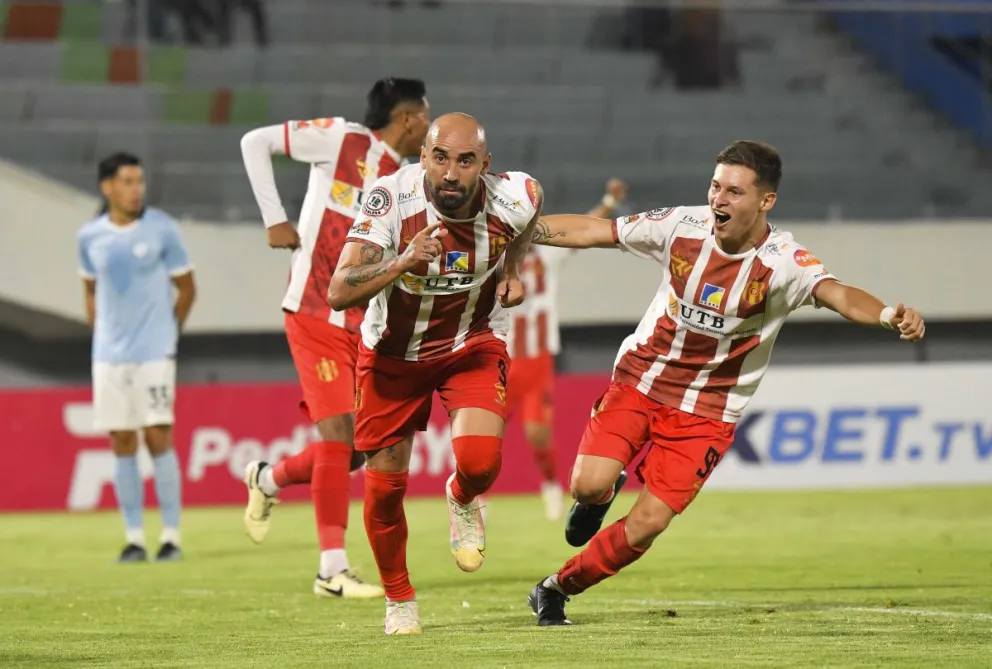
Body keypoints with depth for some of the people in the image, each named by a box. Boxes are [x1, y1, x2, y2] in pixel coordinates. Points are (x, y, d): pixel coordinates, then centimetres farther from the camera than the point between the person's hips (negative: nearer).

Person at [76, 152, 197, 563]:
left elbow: (186, 287, 5)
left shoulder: (162, 229, -4)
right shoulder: (89, 237, 5)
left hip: (154, 352, -3)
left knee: (158, 437, -7)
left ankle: (171, 536, -1)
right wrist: (100, 332, 11)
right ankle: (134, 539, 8)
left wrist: (168, 331, 7)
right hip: (109, 355, 3)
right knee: (122, 443, 3)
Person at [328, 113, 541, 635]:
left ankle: (463, 500, 16)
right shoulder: (391, 199, -31)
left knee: (479, 461, -23)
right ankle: (398, 598, 31)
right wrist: (403, 263, -52)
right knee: (385, 483, 5)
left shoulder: (514, 199, -24)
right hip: (393, 351, 0)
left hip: (472, 346, 0)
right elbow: (339, 293, -39)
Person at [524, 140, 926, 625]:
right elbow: (590, 231, -1)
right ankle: (599, 498, 21)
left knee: (647, 524, -8)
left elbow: (837, 294, -38)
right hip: (639, 380, 1)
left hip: (708, 411, -1)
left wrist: (888, 315, -59)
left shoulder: (782, 261, -20)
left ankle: (558, 589, 16)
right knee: (590, 484, -19)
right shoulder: (682, 226, -12)